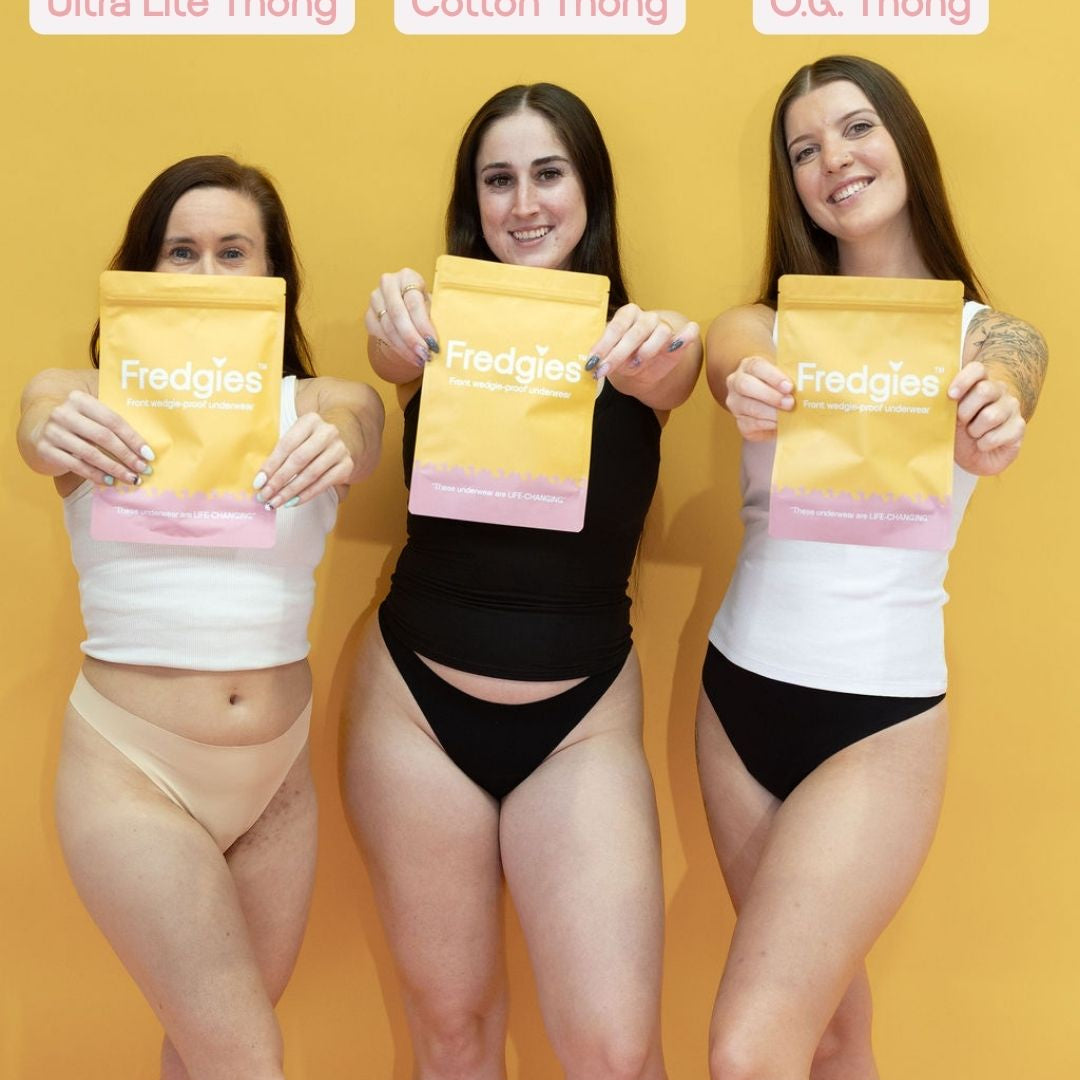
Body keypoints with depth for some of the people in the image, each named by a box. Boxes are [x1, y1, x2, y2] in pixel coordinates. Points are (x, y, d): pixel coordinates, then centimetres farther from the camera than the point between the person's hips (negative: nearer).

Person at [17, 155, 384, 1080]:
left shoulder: (325, 406, 0)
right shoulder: (86, 401, -3)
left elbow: (361, 433, -21)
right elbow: (37, 434, -23)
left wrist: (338, 447, -44)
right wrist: (57, 437, -47)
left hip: (280, 772, 3)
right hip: (132, 769, -3)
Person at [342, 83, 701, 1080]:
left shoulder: (641, 344, -1)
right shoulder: (445, 328, -1)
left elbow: (670, 380, -23)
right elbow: (396, 352, -22)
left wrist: (660, 356, -46)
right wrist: (397, 326, -45)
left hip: (582, 719, 0)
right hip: (417, 704, 1)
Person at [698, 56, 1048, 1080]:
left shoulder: (992, 335, -1)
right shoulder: (764, 326, 2)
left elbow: (993, 405, -24)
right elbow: (732, 361, -21)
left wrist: (989, 432, -48)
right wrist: (752, 396, -45)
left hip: (878, 720, -3)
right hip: (736, 696, 3)